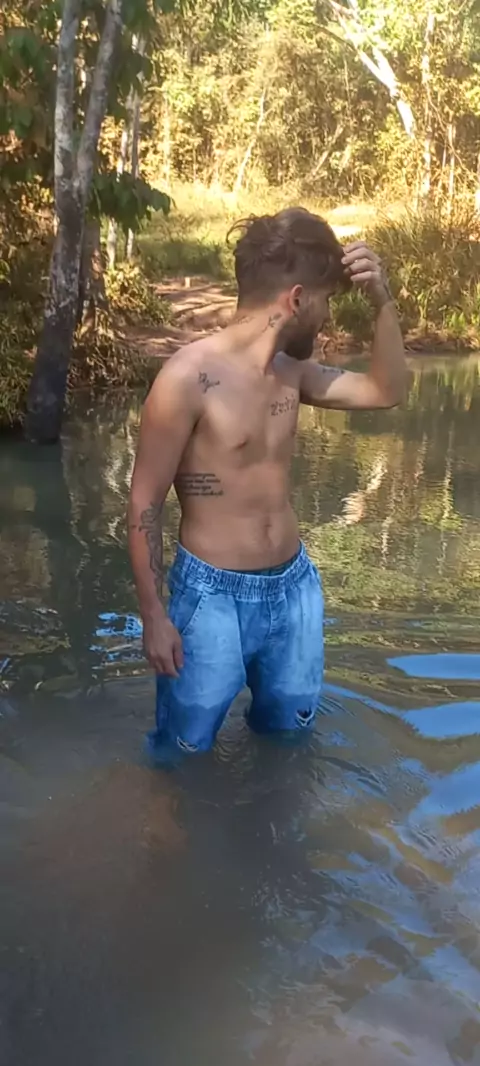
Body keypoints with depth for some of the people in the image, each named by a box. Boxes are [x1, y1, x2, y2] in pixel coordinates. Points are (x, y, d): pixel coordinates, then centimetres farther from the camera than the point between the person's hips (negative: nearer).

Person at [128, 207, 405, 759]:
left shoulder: (291, 369, 2)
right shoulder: (189, 376, -20)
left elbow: (385, 391, 12)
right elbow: (144, 503, -15)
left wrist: (382, 301, -3)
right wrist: (154, 616, -14)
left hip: (295, 588, 7)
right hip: (215, 598, -6)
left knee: (286, 736, 25)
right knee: (182, 759, 10)